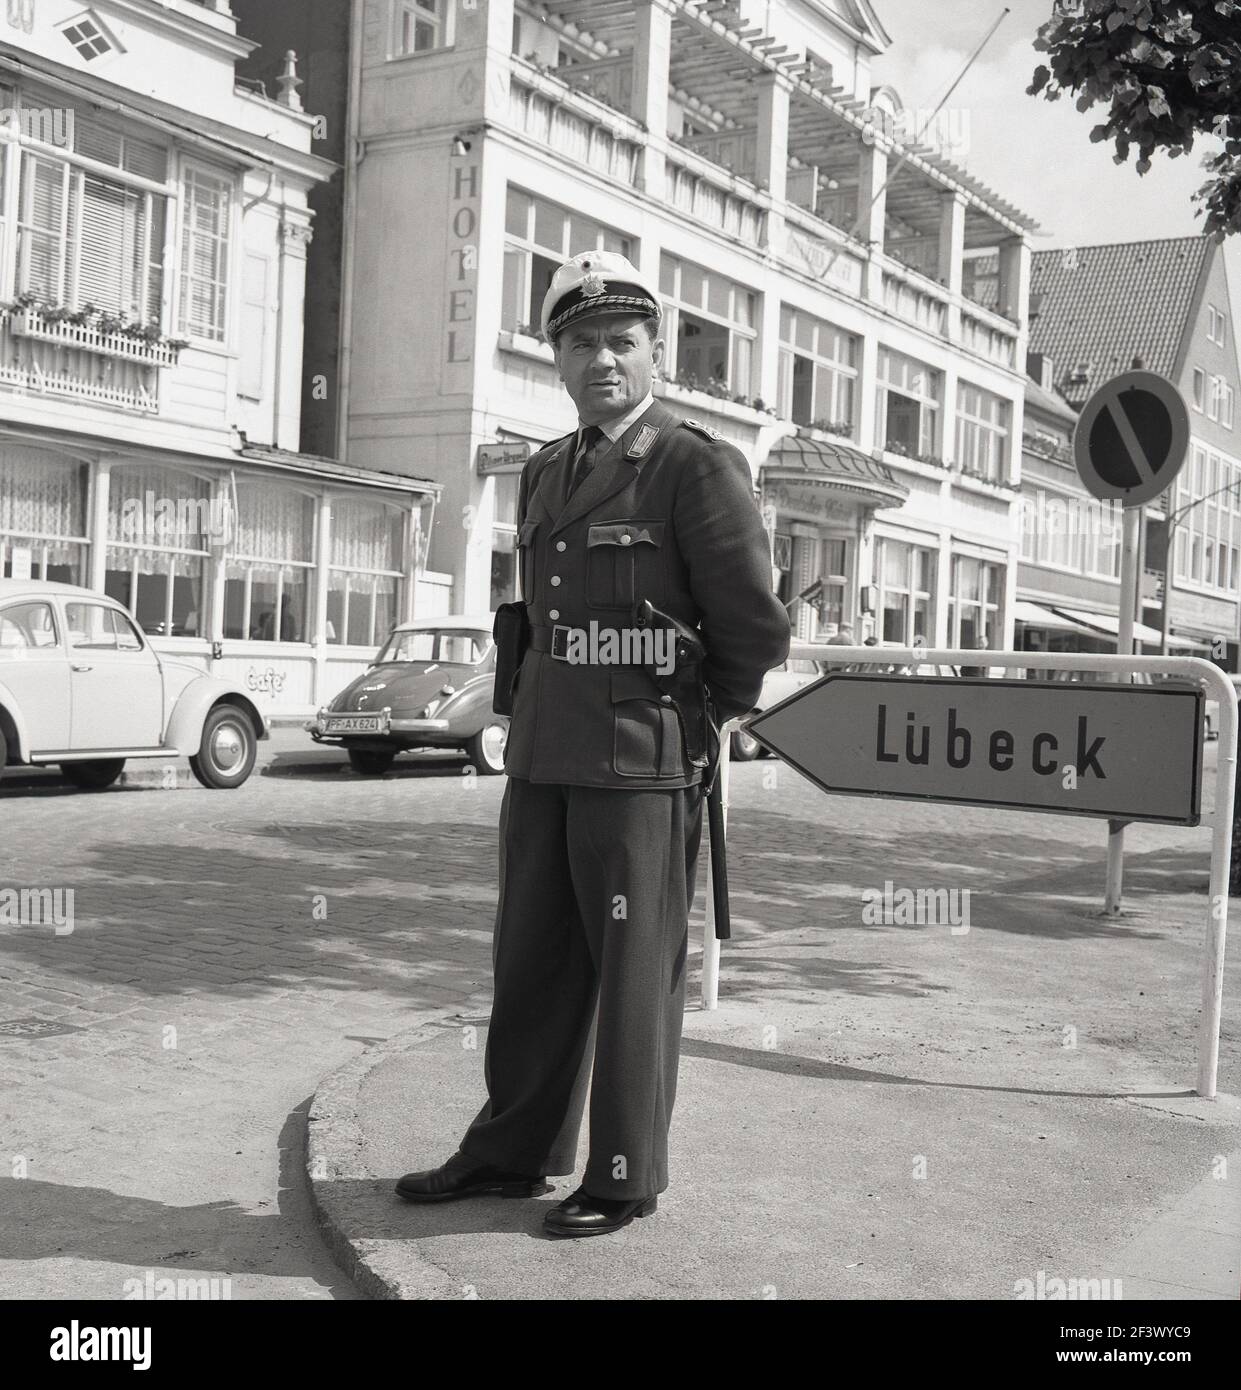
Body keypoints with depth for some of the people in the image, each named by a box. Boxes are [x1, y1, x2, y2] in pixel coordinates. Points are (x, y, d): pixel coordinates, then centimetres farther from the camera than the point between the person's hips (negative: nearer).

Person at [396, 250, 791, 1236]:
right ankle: (513, 1152, 28)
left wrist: (701, 721, 4)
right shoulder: (544, 478, 15)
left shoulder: (699, 466, -7)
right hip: (543, 760, 7)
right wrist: (539, 720, 17)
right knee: (532, 961, 14)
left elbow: (756, 628, -8)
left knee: (636, 975, 3)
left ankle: (626, 1179, 16)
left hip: (643, 767, -7)